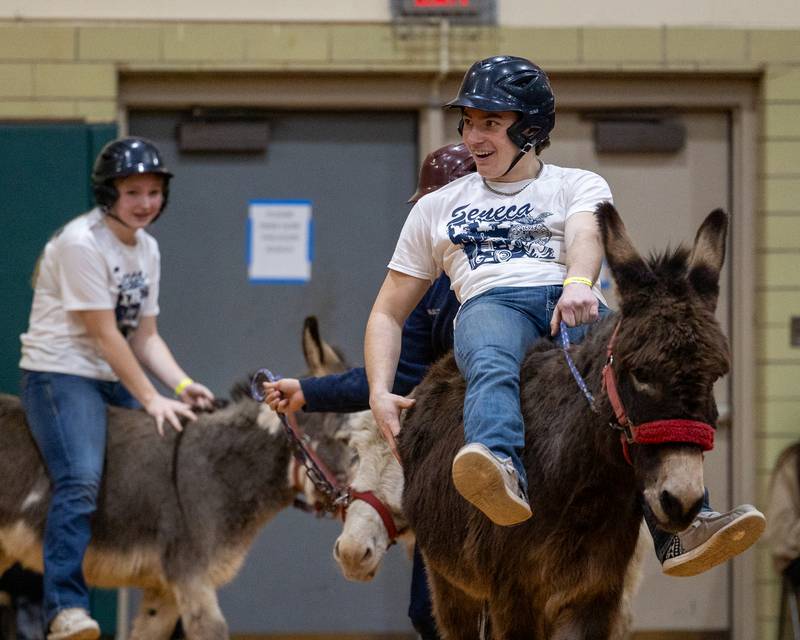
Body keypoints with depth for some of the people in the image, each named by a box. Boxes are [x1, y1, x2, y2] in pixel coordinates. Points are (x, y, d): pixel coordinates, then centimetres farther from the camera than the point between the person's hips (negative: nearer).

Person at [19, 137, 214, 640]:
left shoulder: (147, 248, 10)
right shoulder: (81, 243, -16)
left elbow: (145, 335, 11)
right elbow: (105, 335, -18)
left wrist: (182, 386, -5)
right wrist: (151, 399, -18)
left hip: (116, 378, 9)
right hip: (62, 373, -9)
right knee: (81, 480, -26)